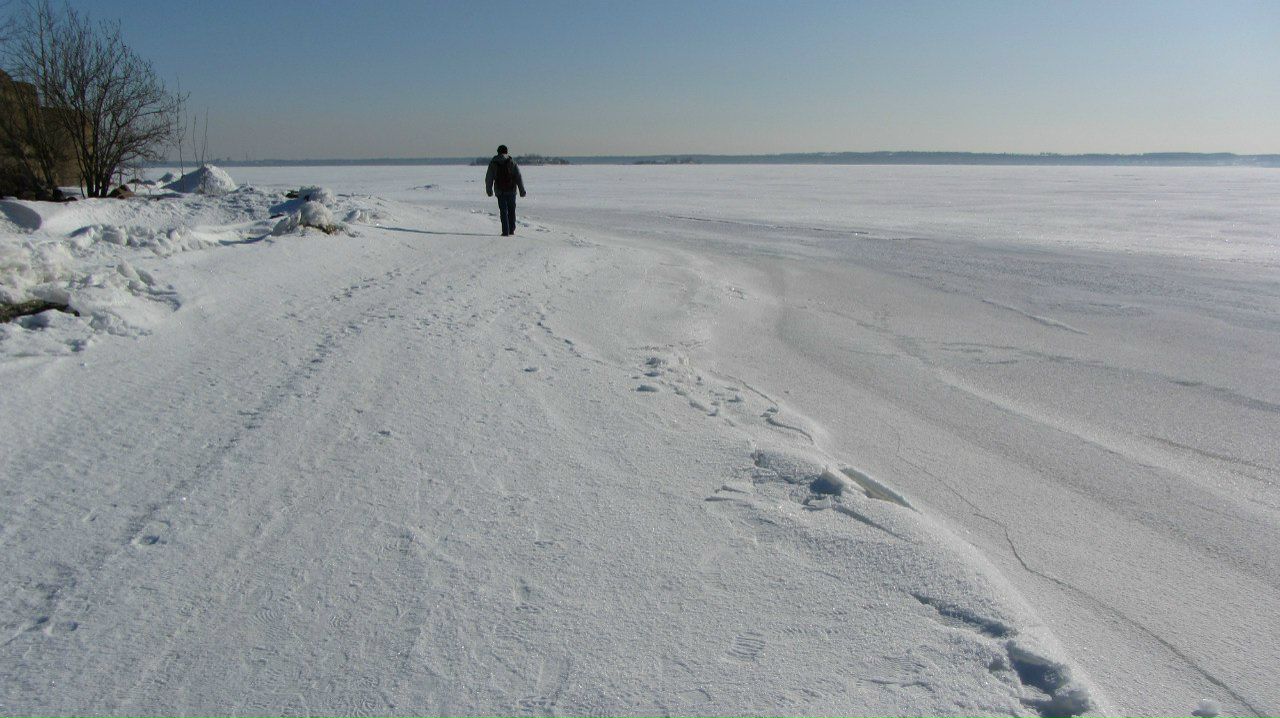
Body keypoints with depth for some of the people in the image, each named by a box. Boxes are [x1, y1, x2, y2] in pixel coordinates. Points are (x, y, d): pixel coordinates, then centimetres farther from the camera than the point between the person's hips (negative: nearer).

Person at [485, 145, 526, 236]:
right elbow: (518, 177, -3)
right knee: (511, 210, 15)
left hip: (500, 191, 0)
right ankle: (512, 230, 18)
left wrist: (489, 190, 19)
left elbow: (488, 178, 7)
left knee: (503, 211, 3)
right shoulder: (512, 162, 0)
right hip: (511, 190, 0)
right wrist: (522, 190, -1)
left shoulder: (493, 163, 3)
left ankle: (506, 232, -4)